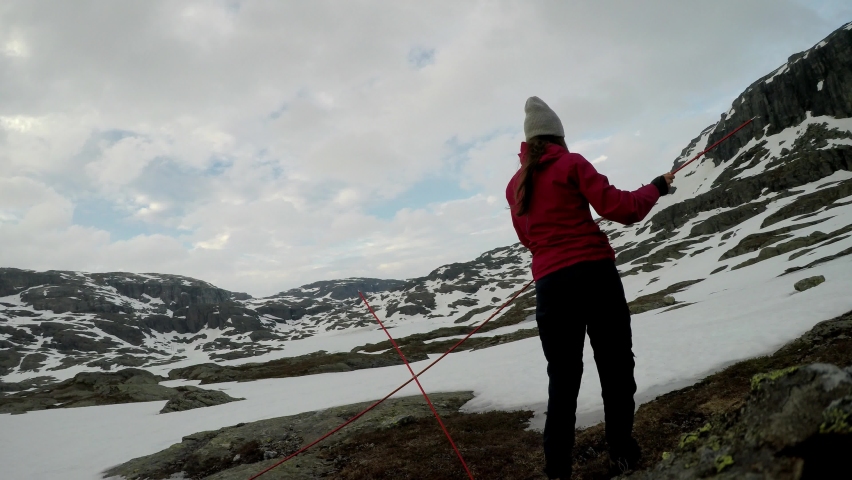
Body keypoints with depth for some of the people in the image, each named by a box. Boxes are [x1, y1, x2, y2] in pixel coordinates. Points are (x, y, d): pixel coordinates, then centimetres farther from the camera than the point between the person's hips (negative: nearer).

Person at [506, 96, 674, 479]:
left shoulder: (515, 185, 14)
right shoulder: (571, 163, -1)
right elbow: (620, 209, -7)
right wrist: (656, 187, 9)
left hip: (549, 285, 4)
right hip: (594, 274, -4)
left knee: (562, 381, 11)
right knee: (615, 366, 10)